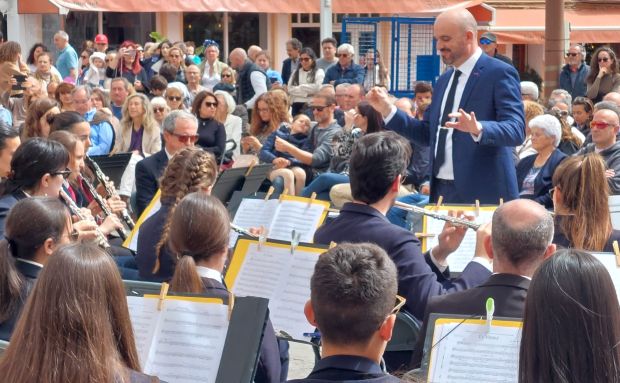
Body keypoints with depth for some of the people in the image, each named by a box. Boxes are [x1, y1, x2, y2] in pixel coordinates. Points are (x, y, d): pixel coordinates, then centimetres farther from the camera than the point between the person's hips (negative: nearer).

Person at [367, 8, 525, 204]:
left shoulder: (499, 73, -8)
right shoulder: (445, 79, 16)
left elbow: (516, 130, -17)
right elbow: (428, 134, 18)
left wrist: (478, 129, -35)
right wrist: (388, 110, 10)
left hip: (481, 192, -7)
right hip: (441, 189, 7)